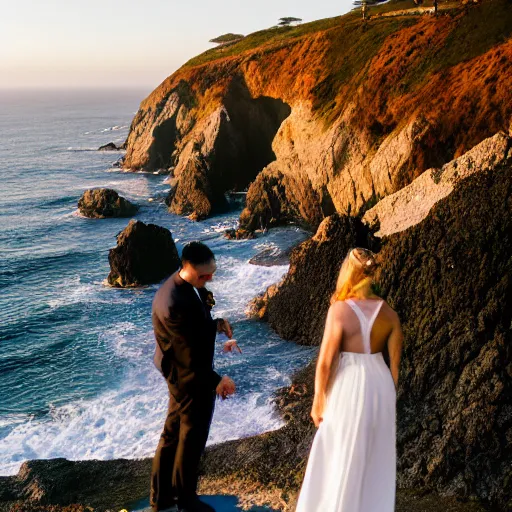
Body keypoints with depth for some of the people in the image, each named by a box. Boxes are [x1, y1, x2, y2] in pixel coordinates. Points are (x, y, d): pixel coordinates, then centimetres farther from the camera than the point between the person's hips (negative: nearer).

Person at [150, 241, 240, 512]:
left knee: (173, 434, 20)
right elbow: (190, 353, -26)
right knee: (192, 436, 12)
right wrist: (215, 381, -17)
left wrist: (215, 323, -6)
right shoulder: (174, 303, -33)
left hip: (184, 374, 9)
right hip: (190, 377, -9)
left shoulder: (191, 284, -4)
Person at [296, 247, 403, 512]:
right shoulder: (389, 312, -2)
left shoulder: (340, 310, -18)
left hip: (349, 387, -5)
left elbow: (325, 361, -15)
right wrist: (388, 395, 17)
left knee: (342, 459, 11)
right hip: (380, 384, 5)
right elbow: (395, 362, 3)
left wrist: (318, 401, -3)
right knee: (376, 458, 20)